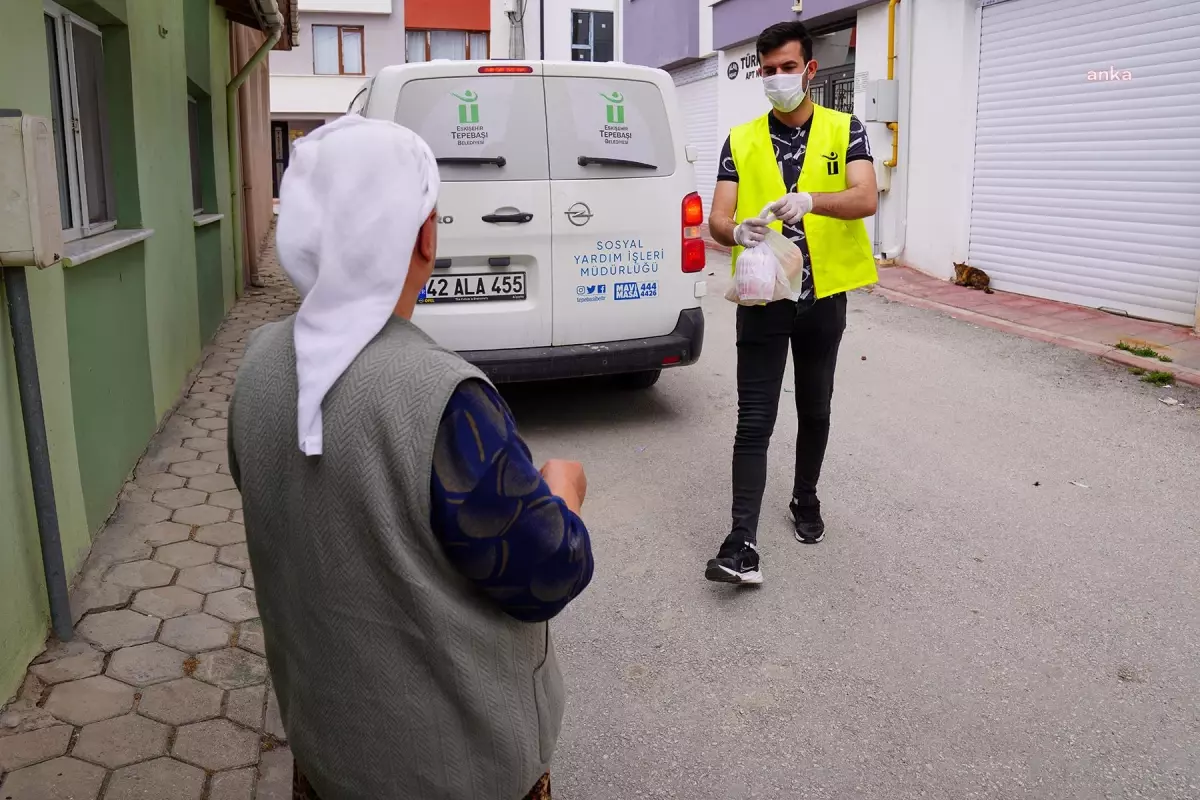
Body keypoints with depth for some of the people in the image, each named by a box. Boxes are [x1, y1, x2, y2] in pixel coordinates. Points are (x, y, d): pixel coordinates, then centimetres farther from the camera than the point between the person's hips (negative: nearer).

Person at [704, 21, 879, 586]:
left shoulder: (844, 130, 0)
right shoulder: (741, 141, 2)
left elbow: (865, 199, -16)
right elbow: (717, 220, -6)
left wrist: (810, 200, -35)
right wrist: (738, 231, -30)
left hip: (823, 299, 1)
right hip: (763, 299, 0)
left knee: (815, 411, 16)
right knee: (754, 421, -4)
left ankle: (805, 498, 39)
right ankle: (743, 544, -5)